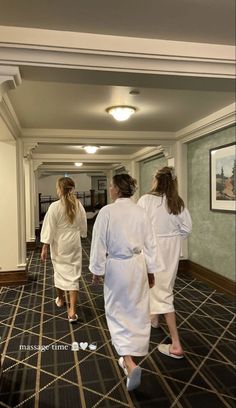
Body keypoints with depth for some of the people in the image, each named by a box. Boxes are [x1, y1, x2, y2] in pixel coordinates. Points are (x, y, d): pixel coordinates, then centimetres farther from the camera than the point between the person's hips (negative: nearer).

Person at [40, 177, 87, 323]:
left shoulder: (55, 206, -16)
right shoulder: (79, 205, -4)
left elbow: (50, 228, -13)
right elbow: (83, 226, 6)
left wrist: (45, 247, -5)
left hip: (59, 245, -2)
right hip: (74, 244, 2)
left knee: (60, 271, 19)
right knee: (73, 274, 4)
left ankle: (60, 299, 42)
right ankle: (72, 310, -1)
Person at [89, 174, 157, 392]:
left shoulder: (107, 212, -14)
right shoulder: (141, 212, -1)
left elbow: (99, 244, -11)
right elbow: (150, 244, 3)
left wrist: (97, 270, 1)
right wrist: (151, 271, 14)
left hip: (117, 267, -4)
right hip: (138, 266, 4)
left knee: (118, 313, 10)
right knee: (137, 312, 17)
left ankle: (130, 363, -2)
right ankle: (130, 357, 35)